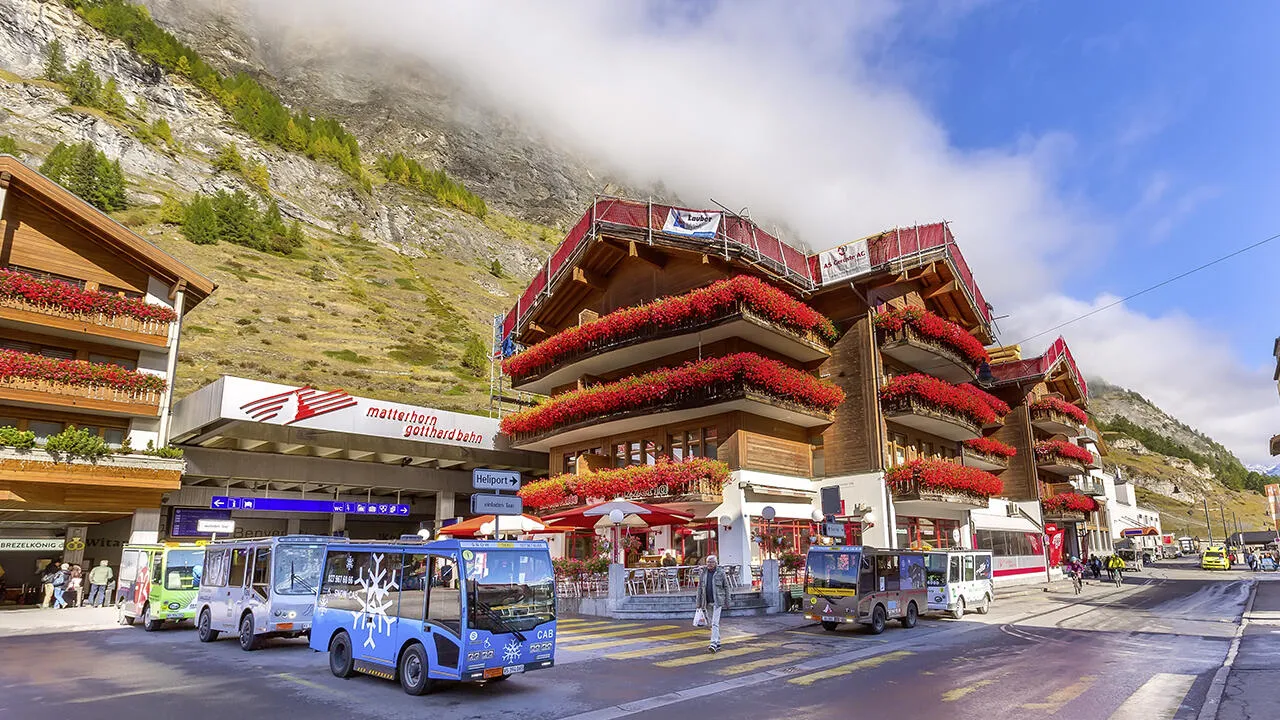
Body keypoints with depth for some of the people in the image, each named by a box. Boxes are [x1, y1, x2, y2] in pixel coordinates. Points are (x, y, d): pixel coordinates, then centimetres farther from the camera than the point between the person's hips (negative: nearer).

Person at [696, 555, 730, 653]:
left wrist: (727, 601, 0)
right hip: (707, 602, 4)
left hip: (717, 601, -4)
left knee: (715, 623, -13)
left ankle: (714, 644, -16)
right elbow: (699, 588, 9)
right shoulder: (703, 573, 5)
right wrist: (699, 603, 6)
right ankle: (718, 643, 22)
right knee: (711, 623, 11)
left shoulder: (721, 573, -3)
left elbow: (726, 587, 2)